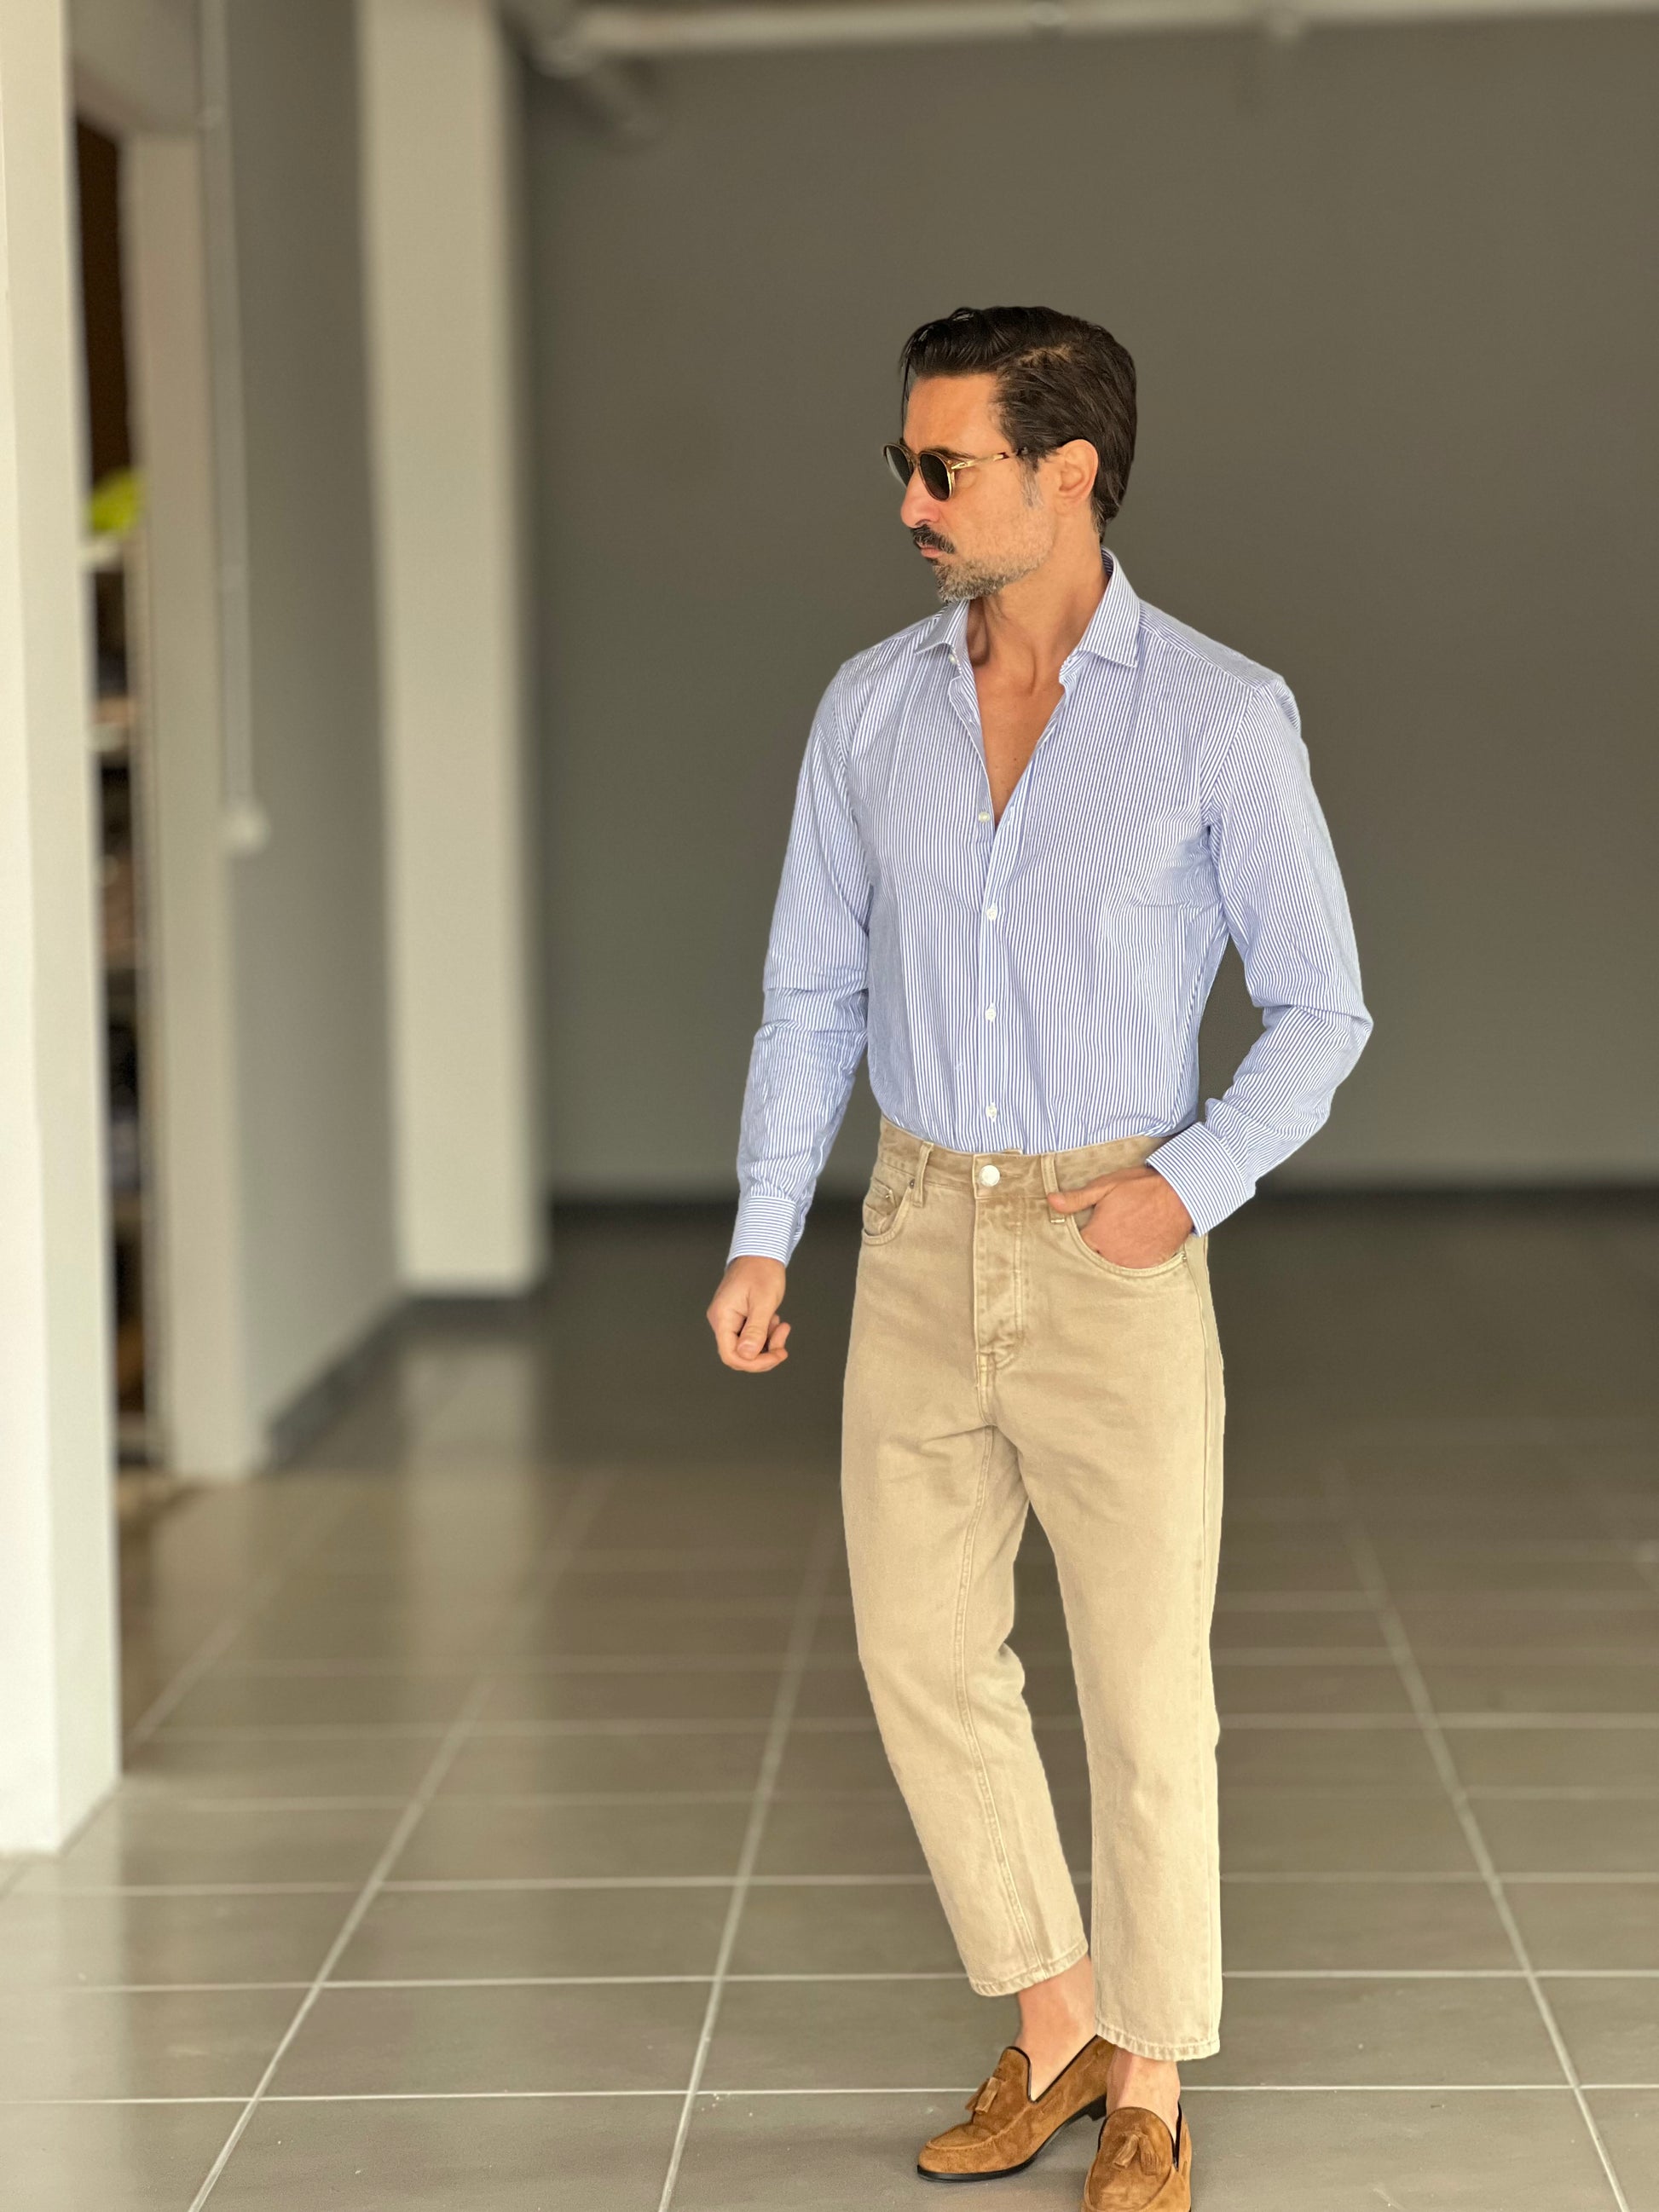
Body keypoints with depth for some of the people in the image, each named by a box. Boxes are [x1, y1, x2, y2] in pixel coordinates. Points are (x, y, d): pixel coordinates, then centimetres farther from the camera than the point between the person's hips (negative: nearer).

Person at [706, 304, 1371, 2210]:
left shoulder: (1223, 716, -10)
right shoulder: (871, 707, 2)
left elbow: (1318, 1010, -3)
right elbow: (815, 990, 8)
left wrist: (1190, 1188, -17)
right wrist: (761, 1244, 1)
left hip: (1114, 1254, -4)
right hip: (921, 1245, 4)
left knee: (1142, 1692, 3)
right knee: (923, 1657, 9)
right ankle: (1052, 2028, 28)